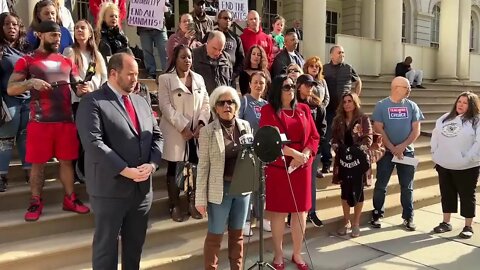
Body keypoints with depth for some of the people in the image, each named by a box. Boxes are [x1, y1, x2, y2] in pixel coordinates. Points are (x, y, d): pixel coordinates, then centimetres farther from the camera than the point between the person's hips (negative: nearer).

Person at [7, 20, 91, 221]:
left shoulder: (67, 62, 13)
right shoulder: (27, 61, 1)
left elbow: (78, 86, 15)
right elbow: (10, 89, -4)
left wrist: (84, 89, -9)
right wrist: (31, 83, -21)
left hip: (66, 120, 3)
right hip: (40, 122, -3)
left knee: (67, 160, 9)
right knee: (38, 163, 5)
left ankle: (70, 199, 20)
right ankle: (36, 202, 17)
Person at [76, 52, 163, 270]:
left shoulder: (141, 102, 13)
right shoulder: (92, 103, -9)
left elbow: (157, 136, 11)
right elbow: (93, 143, -19)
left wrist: (152, 164, -7)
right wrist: (126, 171, -21)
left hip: (143, 187, 6)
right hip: (110, 189, -6)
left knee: (135, 244, 19)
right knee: (106, 245, 10)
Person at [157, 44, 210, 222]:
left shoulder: (199, 79, 12)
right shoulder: (165, 79, -3)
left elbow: (205, 104, 8)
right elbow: (166, 106, -11)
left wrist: (201, 124, -8)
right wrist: (183, 127, -17)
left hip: (197, 131, 4)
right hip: (176, 132, -4)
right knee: (174, 168, 6)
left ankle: (192, 203, 23)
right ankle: (175, 205, 18)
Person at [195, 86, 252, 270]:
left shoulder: (245, 126, 3)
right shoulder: (207, 131, -9)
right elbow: (203, 166, -8)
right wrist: (201, 197, -9)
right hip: (220, 189, -4)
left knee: (237, 233, 18)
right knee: (215, 235, 8)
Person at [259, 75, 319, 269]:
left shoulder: (304, 110, 10)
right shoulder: (268, 110, -3)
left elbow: (314, 137, 6)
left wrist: (304, 155, -12)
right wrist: (294, 153, -19)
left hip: (302, 168, 4)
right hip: (278, 167, -4)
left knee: (301, 211, 8)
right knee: (278, 211, 5)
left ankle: (297, 253, 24)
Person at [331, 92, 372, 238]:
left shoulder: (363, 118, -2)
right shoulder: (338, 120, 9)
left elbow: (369, 137, -8)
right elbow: (334, 137, 10)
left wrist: (360, 148, -22)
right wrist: (335, 146, -9)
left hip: (359, 158, -3)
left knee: (357, 191, 2)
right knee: (345, 190, 8)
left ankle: (356, 223, 15)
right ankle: (346, 222, 20)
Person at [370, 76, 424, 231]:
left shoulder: (412, 106, 3)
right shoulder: (381, 105, -4)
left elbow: (416, 130, 0)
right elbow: (378, 129, -8)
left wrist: (402, 146, -11)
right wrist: (392, 148, -12)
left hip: (407, 151, 2)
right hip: (386, 151, -2)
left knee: (407, 187, 7)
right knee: (381, 185, 4)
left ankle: (408, 218, 17)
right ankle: (377, 215, 16)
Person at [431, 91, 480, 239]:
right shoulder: (444, 119, 10)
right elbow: (435, 137, 13)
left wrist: (467, 160, -18)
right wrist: (435, 155, 5)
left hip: (466, 167, -5)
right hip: (443, 165, 5)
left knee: (467, 196, 6)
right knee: (447, 194, 14)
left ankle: (468, 227, 17)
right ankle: (446, 223, 26)